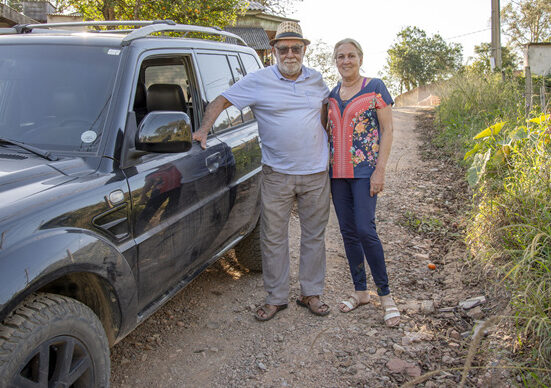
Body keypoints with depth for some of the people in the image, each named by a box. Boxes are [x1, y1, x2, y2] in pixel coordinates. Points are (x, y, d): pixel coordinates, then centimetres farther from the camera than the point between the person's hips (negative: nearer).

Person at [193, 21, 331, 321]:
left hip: (316, 174, 3)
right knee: (273, 238, 3)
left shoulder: (316, 80, 8)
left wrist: (324, 139, 13)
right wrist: (203, 130, -17)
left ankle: (311, 293, 24)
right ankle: (276, 298, 18)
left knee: (314, 235, 10)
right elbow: (220, 102, -2)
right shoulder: (259, 81, -4)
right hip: (277, 175, -3)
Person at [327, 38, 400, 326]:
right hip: (336, 171, 5)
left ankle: (385, 294, 1)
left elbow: (387, 130, -4)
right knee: (347, 232, 8)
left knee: (365, 229, -13)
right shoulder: (331, 94, 13)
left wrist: (380, 170, -12)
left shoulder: (375, 87, -2)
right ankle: (360, 291, 20)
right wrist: (324, 168, 11)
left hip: (364, 169, -5)